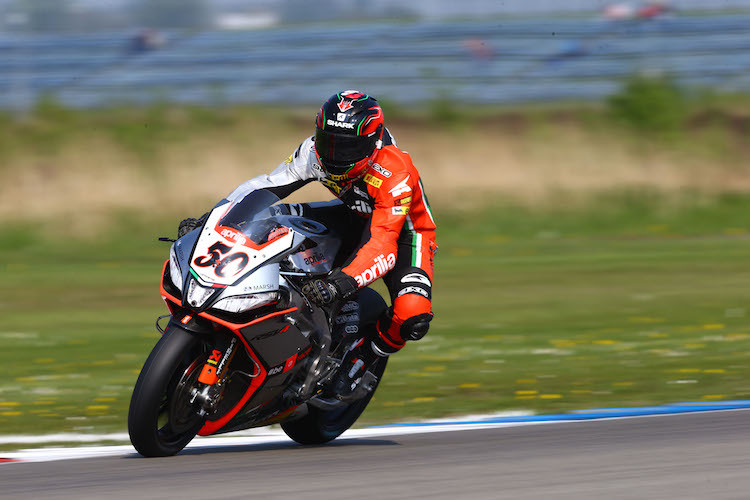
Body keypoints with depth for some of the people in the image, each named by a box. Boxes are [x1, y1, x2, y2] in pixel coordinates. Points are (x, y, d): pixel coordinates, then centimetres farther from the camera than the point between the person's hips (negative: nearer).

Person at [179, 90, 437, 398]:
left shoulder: (395, 175, -37)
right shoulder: (315, 152, -20)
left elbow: (383, 248, -43)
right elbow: (269, 185, -12)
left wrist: (339, 285, -57)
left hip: (405, 232, -5)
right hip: (357, 219, 5)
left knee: (412, 316, -34)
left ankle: (366, 352, 0)